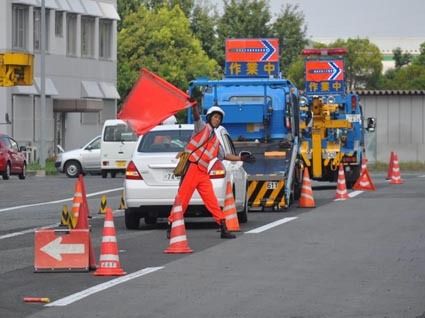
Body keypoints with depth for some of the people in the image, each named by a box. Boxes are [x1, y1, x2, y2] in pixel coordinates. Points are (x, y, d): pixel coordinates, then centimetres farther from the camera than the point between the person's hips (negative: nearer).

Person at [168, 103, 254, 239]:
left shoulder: (216, 141, 24)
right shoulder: (202, 127, 5)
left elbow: (224, 156, 33)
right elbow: (196, 116, -16)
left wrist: (241, 158, 29)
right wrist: (194, 105, -36)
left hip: (203, 173, 7)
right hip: (191, 168, -7)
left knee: (212, 201, 4)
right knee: (182, 198, -7)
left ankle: (223, 228, 4)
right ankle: (171, 226, -1)